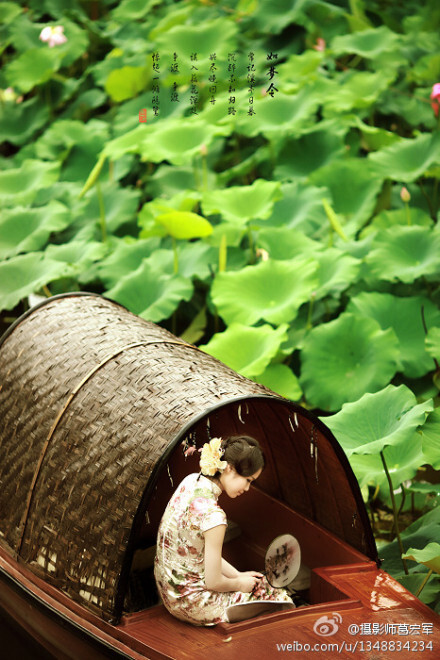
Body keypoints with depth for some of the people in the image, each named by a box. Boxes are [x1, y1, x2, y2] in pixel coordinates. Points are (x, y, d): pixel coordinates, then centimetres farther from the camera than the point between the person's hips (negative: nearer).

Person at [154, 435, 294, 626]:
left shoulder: (191, 481, -3)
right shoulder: (212, 515, -30)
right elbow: (213, 582, -20)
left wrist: (237, 574, 9)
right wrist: (239, 583, -1)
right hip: (192, 605, -9)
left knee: (258, 581, 22)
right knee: (279, 597, 6)